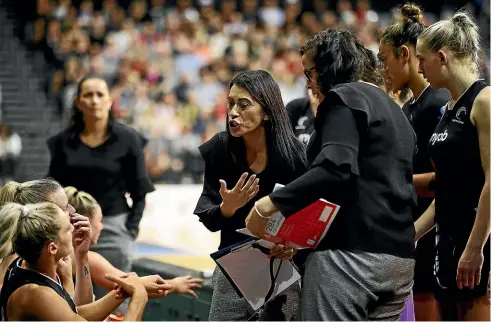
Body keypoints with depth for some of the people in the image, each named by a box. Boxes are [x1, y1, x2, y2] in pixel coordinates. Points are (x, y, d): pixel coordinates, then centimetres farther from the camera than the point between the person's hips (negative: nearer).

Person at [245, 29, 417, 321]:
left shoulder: (344, 98, -5)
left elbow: (336, 169, -20)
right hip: (401, 256, 9)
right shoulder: (393, 109, 24)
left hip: (352, 250, -9)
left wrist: (270, 205, -20)